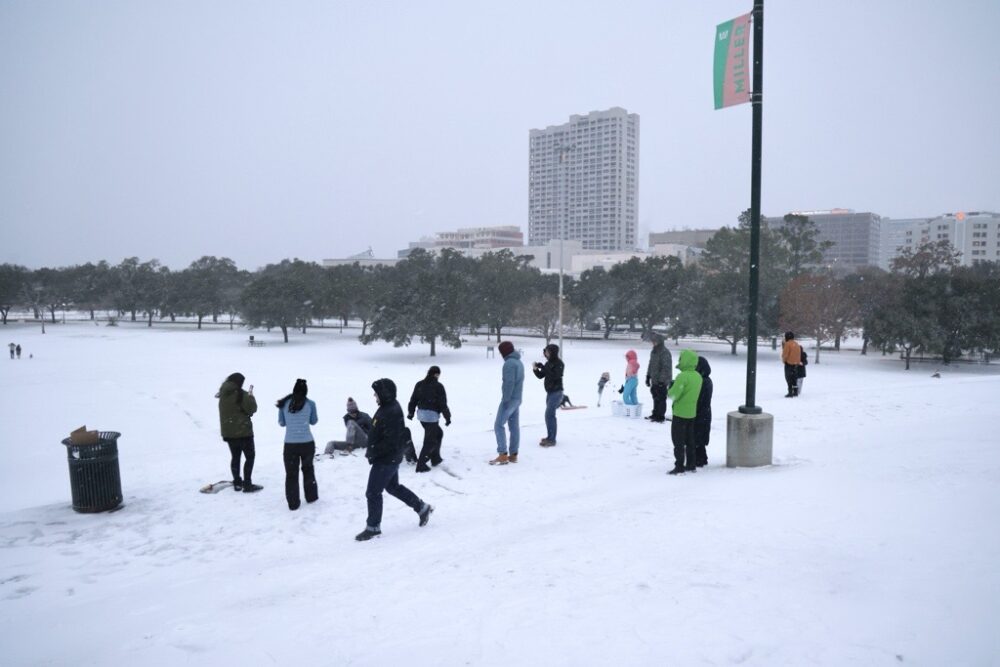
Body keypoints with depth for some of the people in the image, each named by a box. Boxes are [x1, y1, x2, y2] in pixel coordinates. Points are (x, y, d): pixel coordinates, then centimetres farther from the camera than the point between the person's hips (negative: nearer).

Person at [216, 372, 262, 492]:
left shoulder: (223, 394, 3)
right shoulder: (242, 394, -17)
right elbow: (252, 408, -16)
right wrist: (251, 395, -4)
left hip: (228, 432, 6)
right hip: (243, 431, -6)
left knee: (235, 456, 17)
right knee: (250, 456, 4)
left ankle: (237, 483, 21)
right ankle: (247, 484, 0)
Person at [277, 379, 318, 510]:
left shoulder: (284, 403, 0)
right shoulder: (310, 403, -3)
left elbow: (281, 423, 10)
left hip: (290, 444, 0)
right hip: (307, 443, 0)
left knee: (291, 474, 9)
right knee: (308, 469, 21)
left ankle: (293, 503, 10)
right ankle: (311, 497, 30)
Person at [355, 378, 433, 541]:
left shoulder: (391, 413, -26)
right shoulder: (387, 407, 6)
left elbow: (391, 441, -28)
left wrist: (373, 452, -20)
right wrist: (372, 451, 10)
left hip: (386, 460, -10)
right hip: (389, 458, 10)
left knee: (373, 493, 1)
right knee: (393, 487, 23)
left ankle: (373, 527, 16)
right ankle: (422, 508, 33)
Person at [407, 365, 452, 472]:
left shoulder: (419, 384, 8)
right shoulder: (438, 386, -10)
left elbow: (413, 400, 13)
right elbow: (443, 404, -9)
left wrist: (410, 412, 25)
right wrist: (448, 417, -1)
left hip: (421, 414, 7)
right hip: (432, 416, -7)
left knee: (438, 433, 25)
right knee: (430, 441, 0)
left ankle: (435, 458, 29)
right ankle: (421, 464, -4)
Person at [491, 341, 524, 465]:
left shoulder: (509, 363, -16)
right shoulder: (519, 362, 16)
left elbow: (509, 383, -23)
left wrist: (505, 399, -21)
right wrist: (514, 397, 15)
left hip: (509, 399, -10)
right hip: (517, 399, 10)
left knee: (499, 425, -6)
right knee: (514, 426, 9)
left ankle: (503, 455, -10)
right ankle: (513, 455, 11)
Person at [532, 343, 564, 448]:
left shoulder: (559, 363, -11)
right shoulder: (548, 363, 11)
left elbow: (554, 376, -24)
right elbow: (540, 376, 12)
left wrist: (543, 368, -23)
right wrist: (535, 369, -7)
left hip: (556, 392, -8)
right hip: (550, 392, 8)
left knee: (549, 415, -13)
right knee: (550, 415, 12)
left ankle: (551, 440, -11)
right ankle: (550, 437, 21)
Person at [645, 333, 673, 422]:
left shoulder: (665, 352, -17)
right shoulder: (654, 351, 12)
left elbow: (666, 368, -21)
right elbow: (651, 365, 21)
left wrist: (662, 380, -22)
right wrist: (648, 377, 19)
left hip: (662, 382, -9)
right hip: (655, 380, 9)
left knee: (661, 399, -3)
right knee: (656, 398, 17)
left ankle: (661, 417, 4)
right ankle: (655, 414, 27)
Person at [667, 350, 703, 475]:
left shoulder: (682, 376, -21)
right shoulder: (698, 377, 5)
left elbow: (673, 395, -22)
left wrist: (669, 390, -1)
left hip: (680, 414, -7)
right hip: (692, 413, 8)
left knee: (678, 441, 1)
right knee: (690, 441, 17)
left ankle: (679, 467, 3)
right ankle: (691, 465, 23)